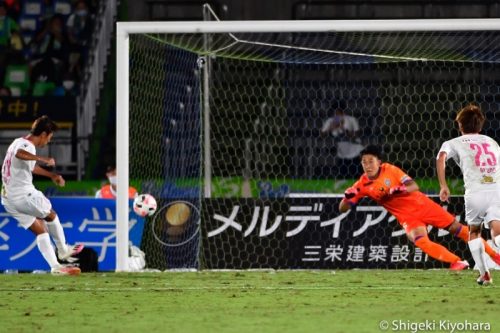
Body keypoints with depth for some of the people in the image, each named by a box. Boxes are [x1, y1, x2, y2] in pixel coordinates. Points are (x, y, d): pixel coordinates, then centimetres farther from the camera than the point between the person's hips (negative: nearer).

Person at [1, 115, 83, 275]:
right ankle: (63, 250, 30)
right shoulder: (27, 146, -17)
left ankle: (55, 266, 9)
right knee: (51, 216, 15)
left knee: (40, 229, 13)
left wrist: (52, 175, 40)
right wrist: (42, 159, -45)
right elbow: (19, 154, -44)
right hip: (24, 195, -9)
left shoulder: (19, 142, 17)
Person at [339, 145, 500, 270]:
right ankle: (456, 262, -23)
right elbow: (342, 208, -6)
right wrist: (348, 197, -29)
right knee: (420, 241, -28)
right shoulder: (362, 185, -8)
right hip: (406, 217, 1)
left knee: (455, 228, 1)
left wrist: (401, 189, -37)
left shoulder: (390, 170, -13)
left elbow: (414, 186, -15)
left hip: (420, 204, -1)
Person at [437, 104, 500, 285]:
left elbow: (441, 157, -3)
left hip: (475, 193, -1)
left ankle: (484, 274, 18)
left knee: (474, 231, 23)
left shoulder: (454, 143, 18)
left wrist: (443, 186, -4)